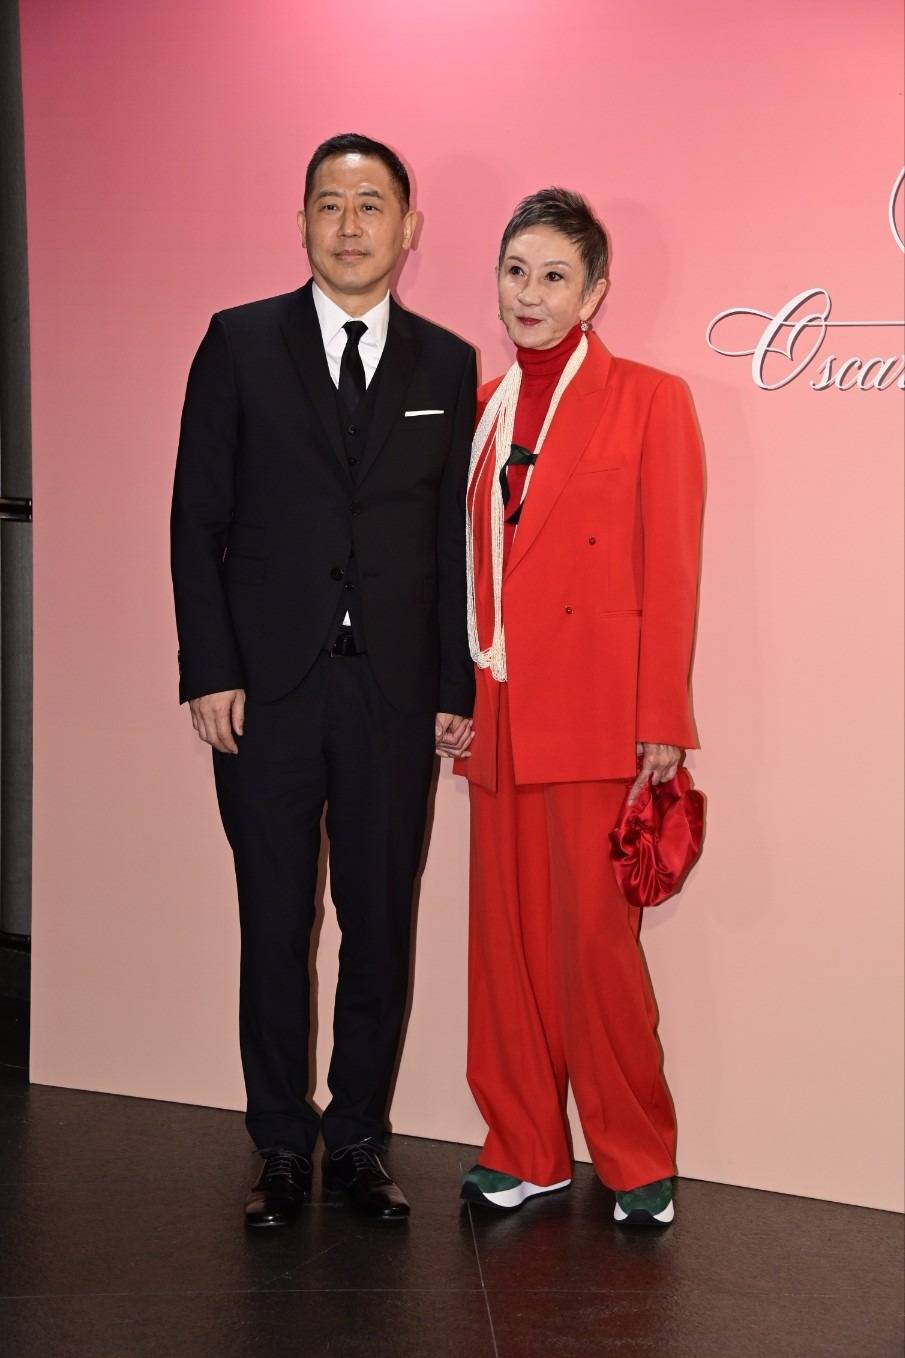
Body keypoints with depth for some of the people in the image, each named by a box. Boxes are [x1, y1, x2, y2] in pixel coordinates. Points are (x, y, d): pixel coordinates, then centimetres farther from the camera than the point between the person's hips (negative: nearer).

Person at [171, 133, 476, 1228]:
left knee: (381, 927, 6)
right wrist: (209, 672, -6)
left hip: (395, 692, 1)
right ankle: (281, 1147, 20)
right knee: (275, 926, 7)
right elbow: (197, 518, 1)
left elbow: (455, 539, 7)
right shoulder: (240, 343, 3)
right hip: (266, 686, -1)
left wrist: (456, 688, 2)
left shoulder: (448, 365, 8)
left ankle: (357, 1139, 21)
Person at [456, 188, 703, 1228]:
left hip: (597, 717, -5)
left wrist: (664, 723, -10)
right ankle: (525, 1150, 22)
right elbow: (467, 566, 14)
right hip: (498, 715, 5)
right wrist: (456, 702, 8)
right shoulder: (482, 409, 13)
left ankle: (635, 1158, 16)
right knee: (506, 935, 9)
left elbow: (671, 571, -5)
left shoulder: (649, 401, -1)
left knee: (597, 939, -2)